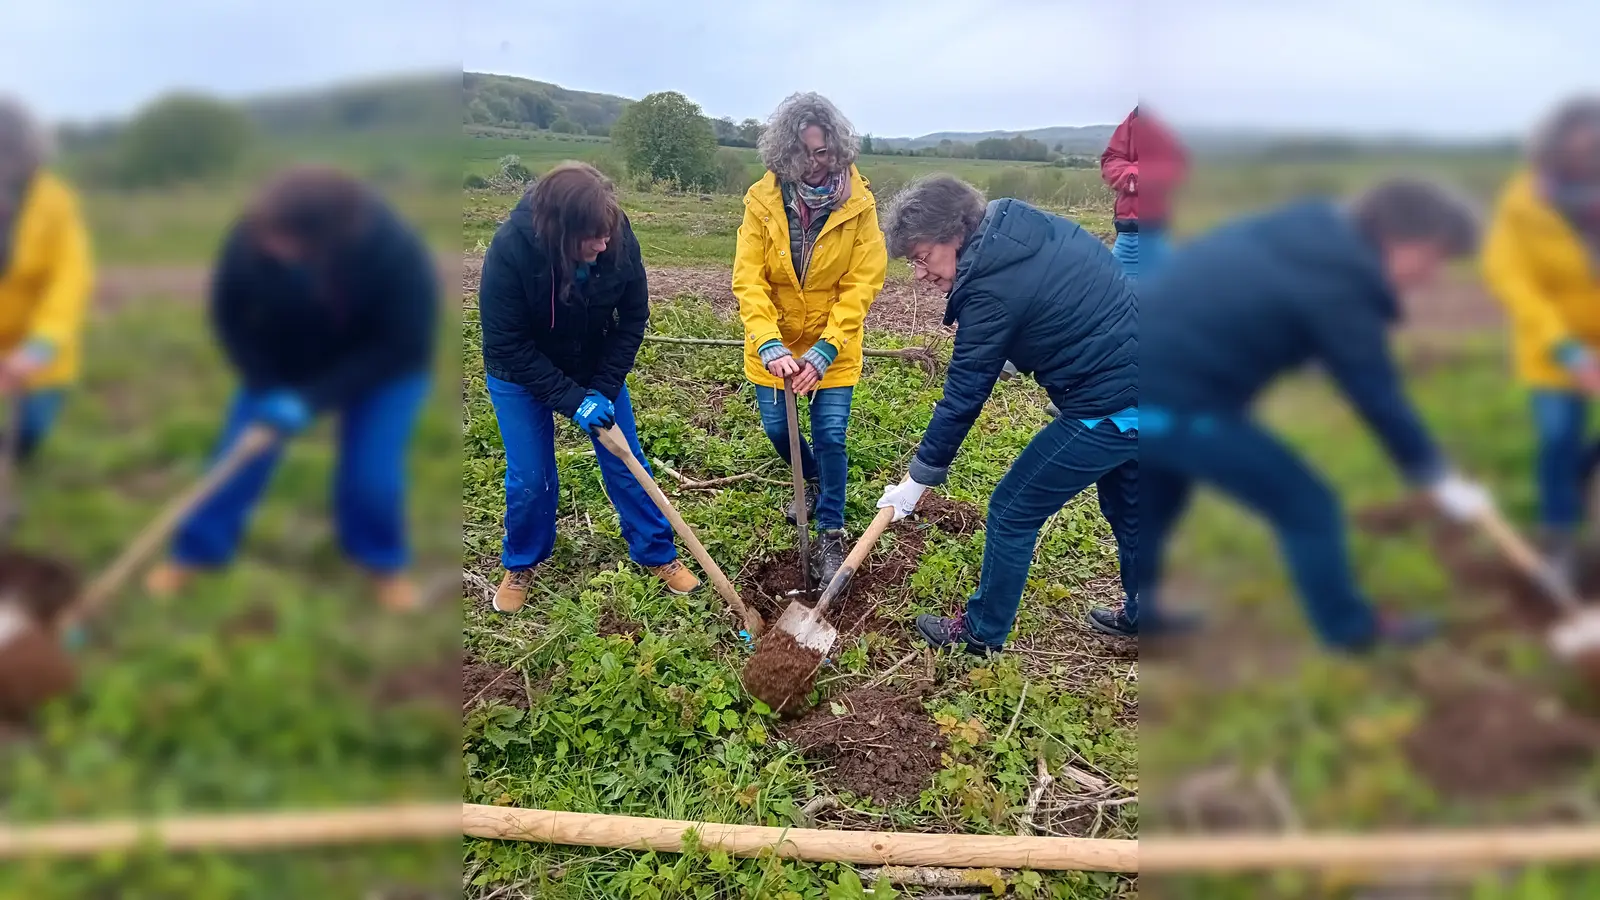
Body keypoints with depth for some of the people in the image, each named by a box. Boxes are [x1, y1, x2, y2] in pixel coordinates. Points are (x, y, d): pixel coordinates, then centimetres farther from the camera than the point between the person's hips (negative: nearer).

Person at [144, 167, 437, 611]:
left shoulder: (399, 253, -39)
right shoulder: (248, 239, -29)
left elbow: (402, 347, -29)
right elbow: (228, 315, -12)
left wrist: (313, 399, -31)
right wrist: (266, 387, -22)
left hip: (381, 368, -2)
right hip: (283, 363, 3)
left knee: (370, 472, -11)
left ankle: (385, 562, 17)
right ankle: (195, 552, 24)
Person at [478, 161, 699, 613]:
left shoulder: (619, 237, -26)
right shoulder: (510, 249, -33)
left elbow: (633, 317, -12)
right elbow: (507, 345, -25)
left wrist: (604, 389, -17)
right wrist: (571, 400, -27)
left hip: (596, 368, 3)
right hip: (522, 374, -2)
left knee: (626, 462, 5)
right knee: (529, 476, 1)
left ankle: (658, 554, 24)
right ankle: (520, 564, 27)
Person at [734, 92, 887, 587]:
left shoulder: (858, 203, -15)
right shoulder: (763, 200, -14)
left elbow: (862, 284, -16)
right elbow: (748, 280, -16)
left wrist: (825, 350, -25)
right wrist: (769, 344, -30)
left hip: (833, 344, -2)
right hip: (774, 343, 2)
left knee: (830, 436, -3)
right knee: (776, 427, 12)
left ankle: (831, 537, 15)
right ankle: (815, 482, 45)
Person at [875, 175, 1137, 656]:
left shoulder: (993, 288, -20)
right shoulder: (1031, 223, 4)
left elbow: (963, 397, -15)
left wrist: (919, 478, -6)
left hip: (1107, 409, -9)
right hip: (1145, 385, 9)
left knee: (1013, 512, 5)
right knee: (1129, 511, 27)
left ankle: (983, 633, 21)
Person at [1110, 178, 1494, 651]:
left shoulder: (1305, 230, 14)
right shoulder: (1337, 283, -12)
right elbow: (1377, 395, -7)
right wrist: (1439, 479, 3)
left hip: (1127, 371, 9)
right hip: (1166, 398, -9)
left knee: (1155, 495, 31)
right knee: (1306, 505, 6)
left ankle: (1131, 612, 45)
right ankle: (1350, 627, 25)